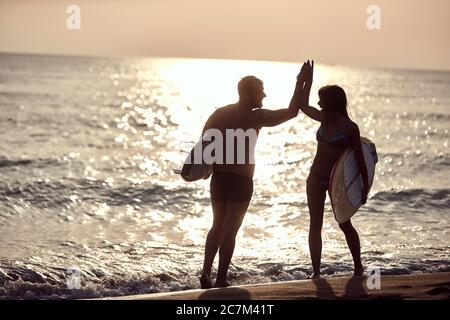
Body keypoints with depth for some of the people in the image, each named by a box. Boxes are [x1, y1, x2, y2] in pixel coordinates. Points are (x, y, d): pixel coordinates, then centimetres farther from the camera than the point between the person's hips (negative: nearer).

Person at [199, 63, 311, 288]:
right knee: (230, 230, 1)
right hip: (241, 180, -5)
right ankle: (220, 280, 1)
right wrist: (300, 83, -2)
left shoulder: (220, 113, 6)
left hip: (218, 178, 5)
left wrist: (210, 166, 11)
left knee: (218, 226, 18)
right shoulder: (256, 117, -10)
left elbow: (204, 141, 2)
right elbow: (292, 112, -9)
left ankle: (206, 273, 8)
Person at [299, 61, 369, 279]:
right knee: (315, 225, 4)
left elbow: (359, 158, -13)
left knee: (345, 224, 5)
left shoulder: (350, 128, -17)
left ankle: (358, 267, 21)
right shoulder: (324, 119, 1)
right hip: (316, 179, 6)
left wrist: (365, 186, -13)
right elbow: (303, 106, 18)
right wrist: (308, 81, 13)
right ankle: (316, 272, 7)